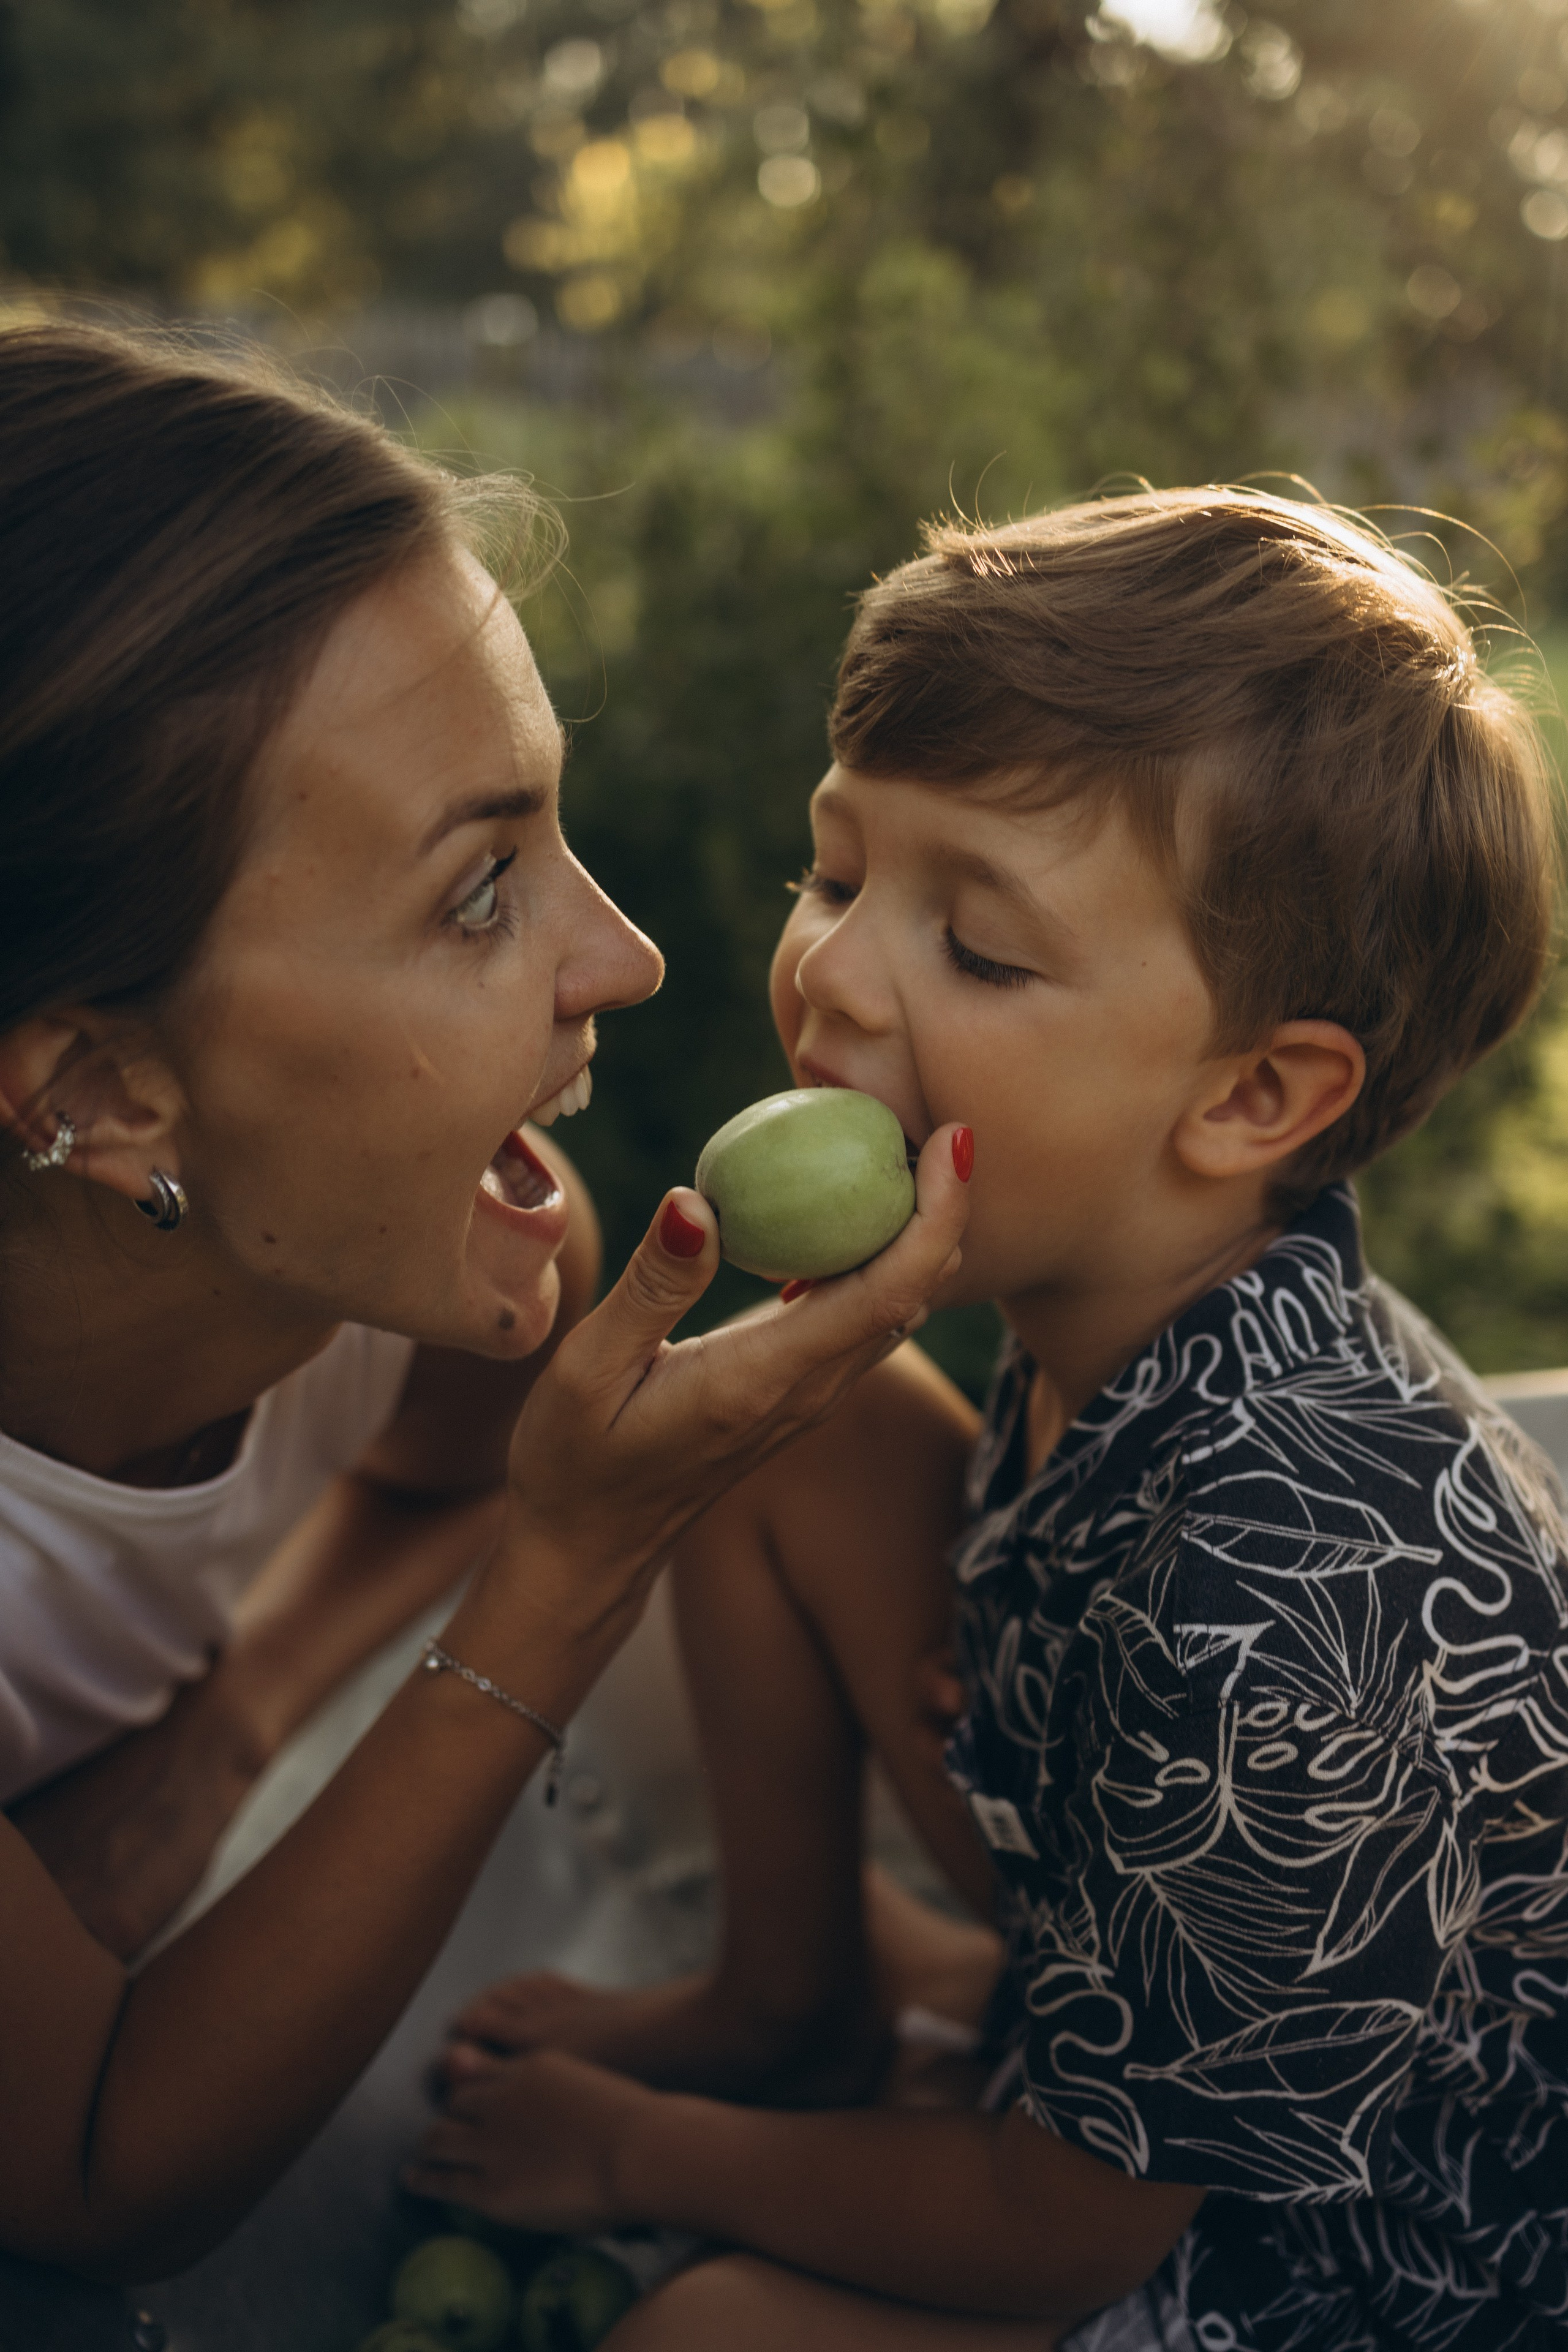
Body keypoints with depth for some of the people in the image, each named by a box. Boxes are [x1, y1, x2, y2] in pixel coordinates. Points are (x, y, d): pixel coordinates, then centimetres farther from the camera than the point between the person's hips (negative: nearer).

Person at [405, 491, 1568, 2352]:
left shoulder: (1295, 1587, -38)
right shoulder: (1120, 1322, -17)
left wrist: (631, 2152, -8)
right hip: (1147, 1979, 7)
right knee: (788, 1419, -3)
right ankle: (788, 2001, 17)